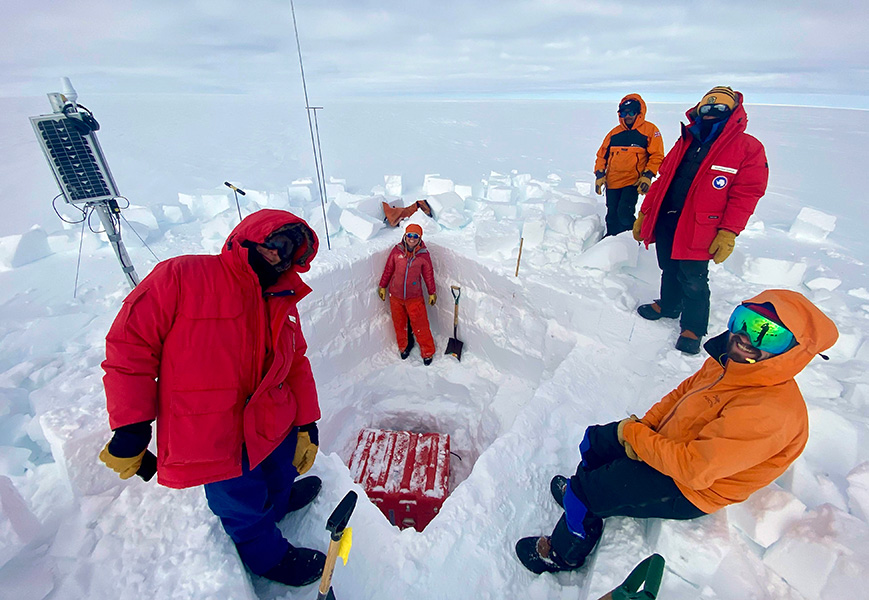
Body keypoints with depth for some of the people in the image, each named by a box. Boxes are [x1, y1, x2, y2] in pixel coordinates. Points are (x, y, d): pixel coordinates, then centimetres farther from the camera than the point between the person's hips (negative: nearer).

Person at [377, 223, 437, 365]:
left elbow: (428, 274, 2)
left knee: (420, 326, 2)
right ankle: (404, 346, 40)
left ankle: (428, 352, 21)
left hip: (415, 297, -2)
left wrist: (432, 293, 7)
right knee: (399, 324, 16)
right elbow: (388, 269, 6)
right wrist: (382, 286, 11)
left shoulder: (424, 254, -8)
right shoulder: (397, 250, -5)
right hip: (395, 295, 2)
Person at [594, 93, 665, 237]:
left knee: (624, 212, -18)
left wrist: (647, 176, -12)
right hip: (612, 182, 4)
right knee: (612, 217, 7)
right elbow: (602, 155, 17)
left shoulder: (649, 130, 4)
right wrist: (599, 175, 3)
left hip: (633, 182, -4)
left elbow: (657, 155, 1)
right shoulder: (614, 132, 14)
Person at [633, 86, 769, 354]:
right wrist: (644, 214, 12)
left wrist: (728, 234, -17)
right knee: (669, 270, 18)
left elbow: (745, 195, -8)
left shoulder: (748, 148, -2)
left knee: (693, 281, 1)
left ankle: (692, 328, 18)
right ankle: (668, 306, 40)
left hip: (697, 230, -5)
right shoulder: (686, 141, 14)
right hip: (665, 221, 5)